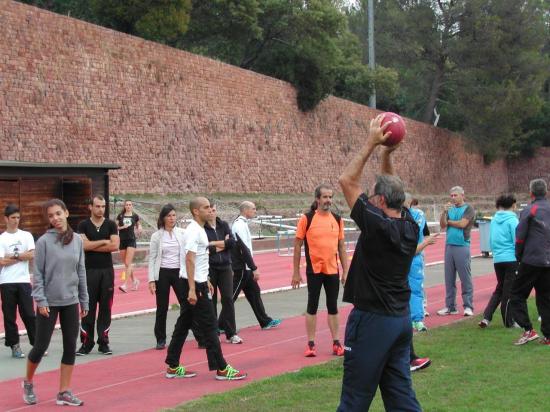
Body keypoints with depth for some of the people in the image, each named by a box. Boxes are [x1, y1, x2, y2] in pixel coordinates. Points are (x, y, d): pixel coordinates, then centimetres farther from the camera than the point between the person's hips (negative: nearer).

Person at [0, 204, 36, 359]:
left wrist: (13, 256, -8)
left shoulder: (26, 235, 7)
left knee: (29, 314, 1)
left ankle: (37, 343, 6)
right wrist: (22, 257, -5)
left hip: (24, 281, 1)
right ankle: (14, 346, 11)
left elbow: (32, 254, -6)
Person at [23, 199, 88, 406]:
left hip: (71, 302, 4)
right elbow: (38, 273, -8)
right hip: (49, 302, -4)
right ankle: (28, 383, 28)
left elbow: (81, 272, 9)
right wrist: (40, 300, -14)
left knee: (70, 346, 5)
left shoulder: (77, 240, 3)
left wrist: (84, 300, 9)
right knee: (41, 346, 3)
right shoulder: (44, 241, -9)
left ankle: (64, 392, 14)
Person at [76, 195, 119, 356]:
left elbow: (115, 246, -8)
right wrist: (104, 242, -7)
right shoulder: (83, 225, 2)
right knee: (88, 308, -1)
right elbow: (84, 245, -12)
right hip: (89, 270, -1)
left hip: (107, 270, 1)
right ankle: (86, 343, 5)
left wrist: (93, 246, -8)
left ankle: (103, 342, 10)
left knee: (105, 307, 3)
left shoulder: (111, 225, 5)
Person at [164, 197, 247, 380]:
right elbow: (189, 260, -21)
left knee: (183, 325, 12)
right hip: (194, 284, -10)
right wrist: (192, 289, -25)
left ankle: (173, 367, 17)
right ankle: (221, 369, -3)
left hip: (197, 283, 10)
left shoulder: (199, 229, 15)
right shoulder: (194, 231, -16)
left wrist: (205, 281, 24)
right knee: (209, 327, -7)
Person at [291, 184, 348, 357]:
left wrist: (345, 271, 8)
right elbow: (297, 246, -3)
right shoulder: (306, 219, -6)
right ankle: (310, 344, 10)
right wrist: (296, 272, -4)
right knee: (312, 306, 3)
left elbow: (342, 247, 11)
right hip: (314, 270, -3)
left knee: (333, 307, 9)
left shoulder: (337, 220, 5)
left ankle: (336, 343, 16)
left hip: (333, 271, 3)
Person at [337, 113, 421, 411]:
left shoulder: (377, 225, -17)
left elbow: (347, 180, -11)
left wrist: (371, 143, -7)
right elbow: (391, 189, 20)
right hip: (401, 318, 8)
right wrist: (386, 155, 14)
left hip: (372, 320, -8)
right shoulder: (410, 227, 2)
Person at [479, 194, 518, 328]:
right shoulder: (512, 220, -11)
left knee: (499, 289, 18)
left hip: (497, 260, 6)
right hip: (511, 259, -6)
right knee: (509, 292, 3)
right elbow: (517, 241, -14)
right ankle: (509, 322, 12)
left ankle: (486, 317, 8)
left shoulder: (494, 220, 7)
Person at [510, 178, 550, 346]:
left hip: (531, 261, -6)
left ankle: (528, 330, -9)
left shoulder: (529, 211, -8)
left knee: (517, 294, 2)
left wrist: (519, 257, 5)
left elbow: (520, 237, -9)